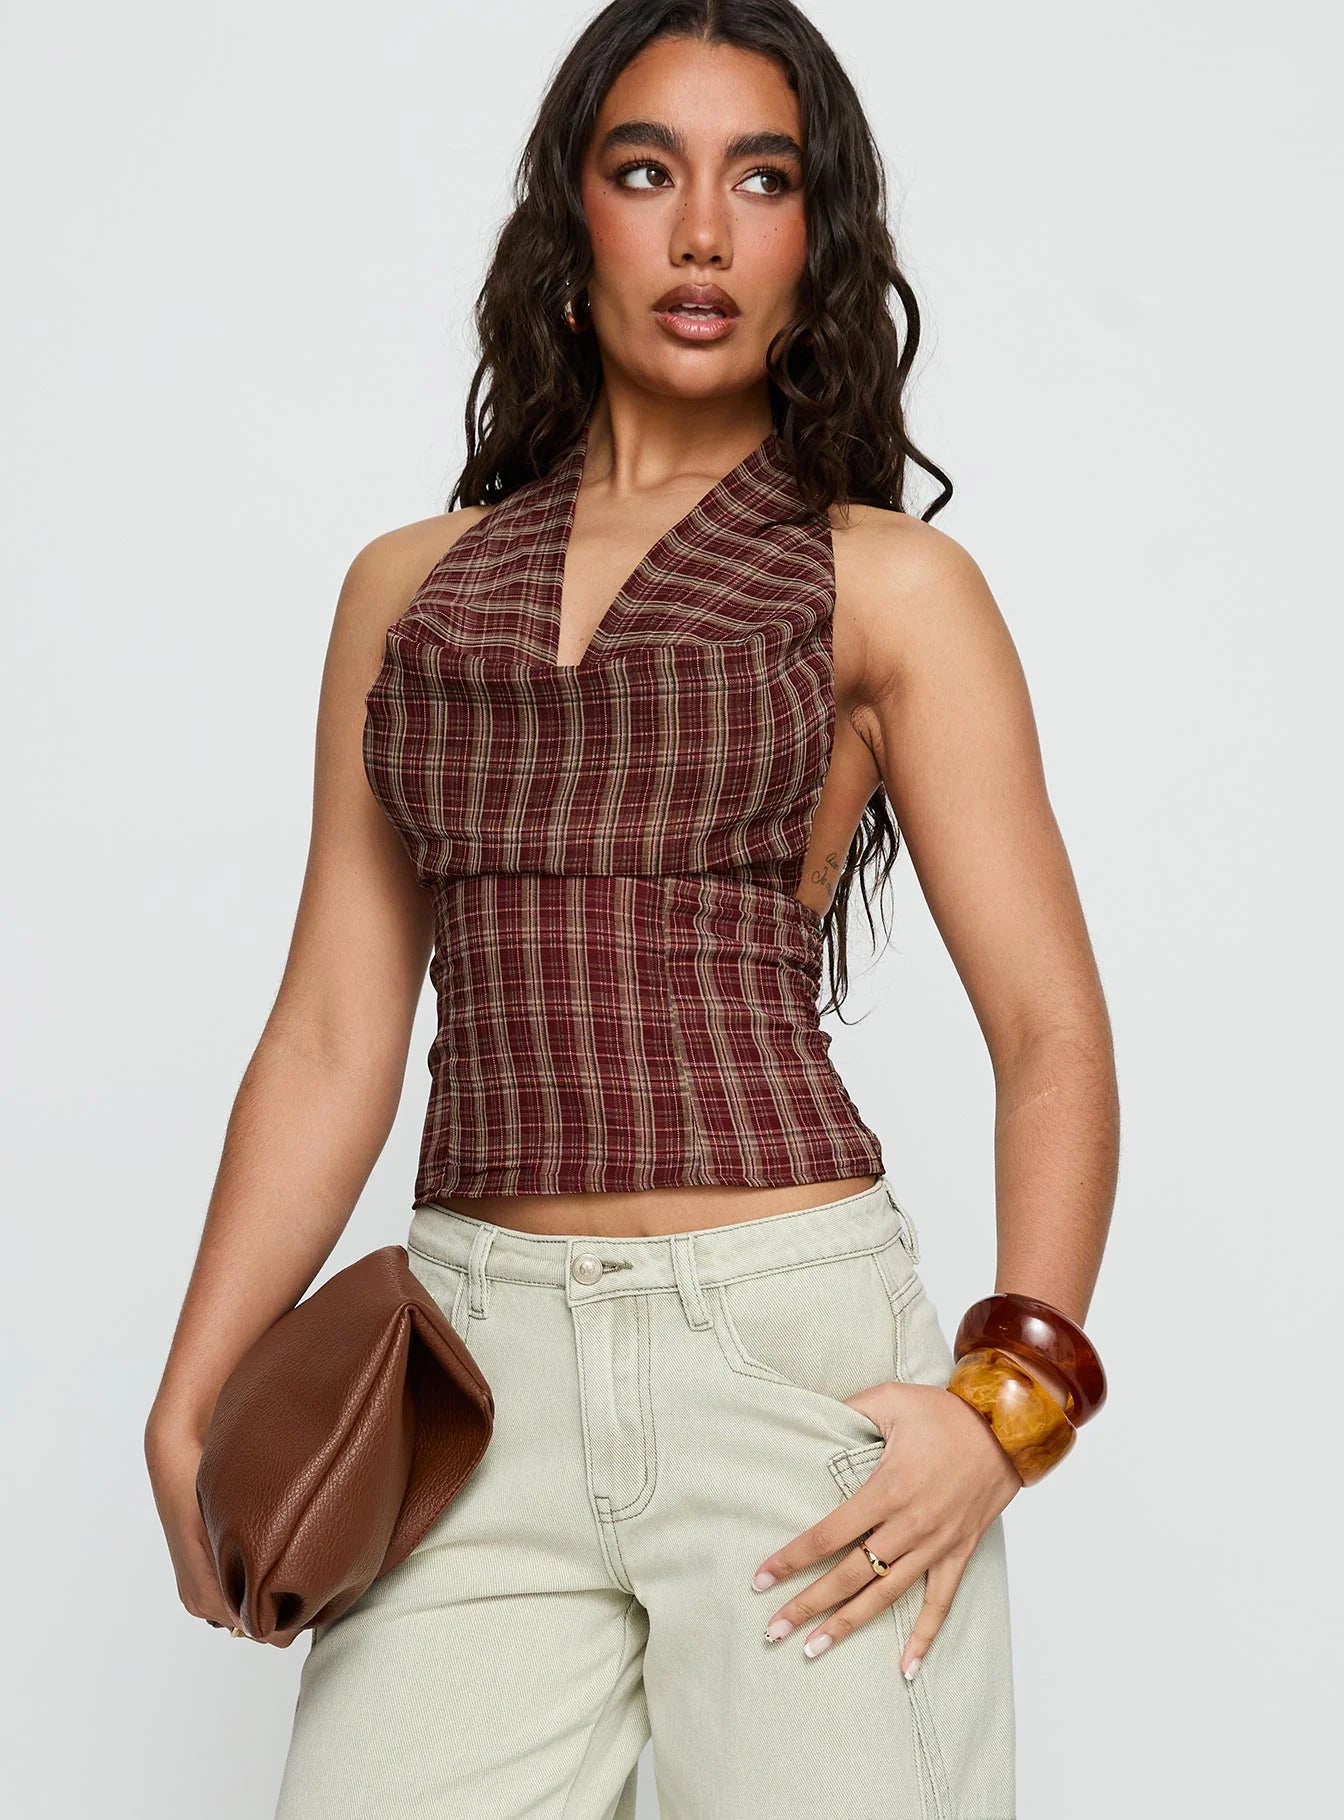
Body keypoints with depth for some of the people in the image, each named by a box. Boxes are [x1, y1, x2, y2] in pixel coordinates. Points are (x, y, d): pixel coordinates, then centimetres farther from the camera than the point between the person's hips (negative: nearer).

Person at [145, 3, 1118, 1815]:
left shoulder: (889, 585, 4)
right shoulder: (408, 587, 13)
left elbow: (1053, 1036, 0)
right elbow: (334, 1032, 11)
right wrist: (191, 1407, 3)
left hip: (794, 1344, -2)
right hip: (479, 1357, 3)